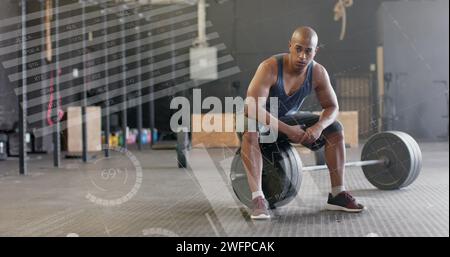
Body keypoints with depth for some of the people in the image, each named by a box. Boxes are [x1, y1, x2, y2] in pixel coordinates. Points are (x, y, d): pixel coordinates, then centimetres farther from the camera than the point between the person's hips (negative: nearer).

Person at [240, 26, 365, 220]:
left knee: (335, 129, -8)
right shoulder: (270, 67, -32)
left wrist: (319, 126, -28)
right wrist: (287, 130, -40)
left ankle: (338, 194, -3)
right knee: (250, 133, -40)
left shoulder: (318, 73, -16)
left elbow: (332, 107, -6)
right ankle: (257, 198, -39)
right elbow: (253, 108, -38)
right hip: (260, 118, -5)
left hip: (288, 117, 5)